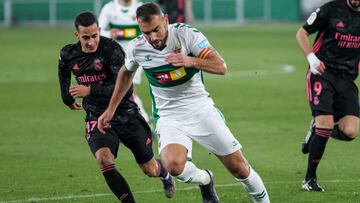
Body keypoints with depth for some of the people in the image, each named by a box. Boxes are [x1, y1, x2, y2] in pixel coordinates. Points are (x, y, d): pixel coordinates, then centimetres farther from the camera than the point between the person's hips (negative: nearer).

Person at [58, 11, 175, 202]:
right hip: (97, 118, 2)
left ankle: (166, 176, 49)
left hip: (126, 114, -2)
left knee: (150, 169, 11)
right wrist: (68, 100, 34)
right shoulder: (68, 54, -4)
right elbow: (64, 75, 22)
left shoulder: (111, 49, -20)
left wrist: (90, 90, -33)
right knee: (104, 158, -29)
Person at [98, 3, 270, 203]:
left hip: (200, 109, 0)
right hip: (169, 117, 1)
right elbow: (126, 74, 15)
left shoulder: (186, 34, -15)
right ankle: (205, 180, 3)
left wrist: (191, 61, -37)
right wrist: (110, 110, 16)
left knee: (239, 169, 1)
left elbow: (221, 66, -19)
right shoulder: (136, 48, -8)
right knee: (173, 165, -30)